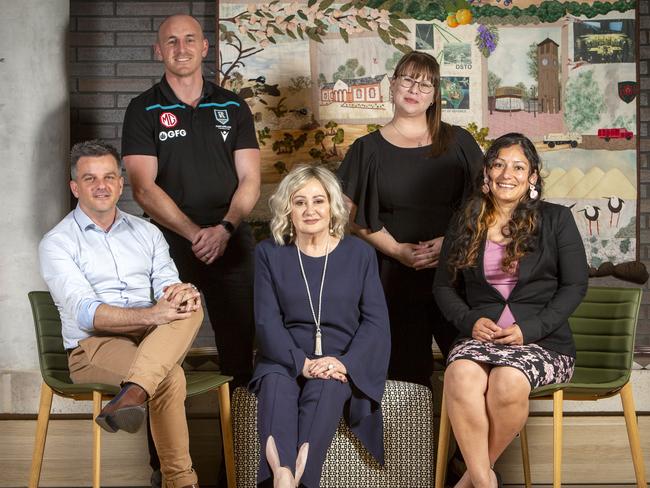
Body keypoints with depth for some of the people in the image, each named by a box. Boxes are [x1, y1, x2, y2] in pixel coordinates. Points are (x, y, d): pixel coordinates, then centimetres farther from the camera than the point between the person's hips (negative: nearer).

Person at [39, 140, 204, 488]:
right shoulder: (57, 243, 0)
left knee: (190, 305, -30)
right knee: (170, 377, -35)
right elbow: (84, 312, -14)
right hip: (93, 347, -5)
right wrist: (151, 315, -29)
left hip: (154, 341, 5)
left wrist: (179, 291, -22)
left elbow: (166, 284, 6)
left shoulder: (147, 233, 18)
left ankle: (132, 393, -47)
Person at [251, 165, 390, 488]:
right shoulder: (269, 253, 11)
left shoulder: (359, 253, 10)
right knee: (275, 385, -34)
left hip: (343, 364, 0)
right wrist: (302, 362, -16)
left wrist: (344, 363, -15)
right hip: (285, 359, 0)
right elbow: (267, 321, 1)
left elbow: (375, 321, 3)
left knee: (326, 389, -35)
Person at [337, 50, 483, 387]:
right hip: (395, 274, 0)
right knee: (406, 372, 0)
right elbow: (352, 214, 4)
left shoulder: (458, 142, 11)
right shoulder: (369, 149, 8)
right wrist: (396, 249, -8)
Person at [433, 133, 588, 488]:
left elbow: (575, 286, 3)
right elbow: (443, 286, 15)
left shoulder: (556, 219, 7)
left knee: (508, 381, -36)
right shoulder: (466, 224, 14)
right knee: (460, 375, -35)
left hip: (544, 340, -2)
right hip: (481, 335, 2)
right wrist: (470, 321, -6)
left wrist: (529, 328, -10)